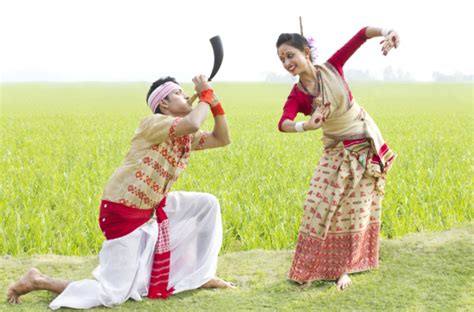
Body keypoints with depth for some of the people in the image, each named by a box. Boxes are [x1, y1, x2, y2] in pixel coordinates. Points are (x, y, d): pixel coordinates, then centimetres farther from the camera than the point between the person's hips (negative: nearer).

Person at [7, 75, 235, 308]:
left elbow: (222, 139, 9)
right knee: (113, 295, -9)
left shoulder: (185, 135, 9)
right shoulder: (153, 123, -16)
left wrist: (215, 102, -2)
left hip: (151, 209, 9)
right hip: (123, 212, -9)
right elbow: (192, 124, -34)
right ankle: (38, 281, 5)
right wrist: (206, 96, -17)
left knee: (208, 204, 10)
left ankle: (201, 275, 18)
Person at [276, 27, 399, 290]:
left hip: (367, 146, 0)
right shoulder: (297, 95, -14)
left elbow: (362, 34, -15)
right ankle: (310, 267, 8)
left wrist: (386, 32, -36)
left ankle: (342, 268, 16)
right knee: (320, 206, -6)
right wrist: (305, 126, -55)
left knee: (355, 209, 4)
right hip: (337, 152, 0)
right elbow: (283, 123, -34)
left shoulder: (332, 67, -13)